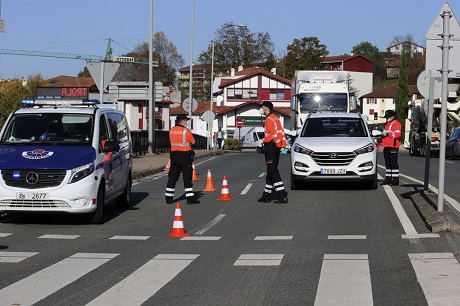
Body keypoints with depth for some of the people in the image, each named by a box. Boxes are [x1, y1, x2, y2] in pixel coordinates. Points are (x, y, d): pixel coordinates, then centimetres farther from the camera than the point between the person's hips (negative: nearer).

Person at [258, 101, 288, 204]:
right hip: (275, 146, 10)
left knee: (273, 172, -10)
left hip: (270, 146, -10)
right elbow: (281, 132, 15)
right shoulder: (275, 118, 18)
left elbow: (274, 134, -21)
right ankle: (266, 196, 22)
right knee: (271, 172, 14)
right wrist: (283, 145, 10)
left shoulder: (269, 119, -12)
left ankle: (282, 196, -16)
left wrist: (279, 145, -21)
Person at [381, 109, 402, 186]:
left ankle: (395, 180, -9)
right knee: (387, 163, 10)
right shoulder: (387, 124, 23)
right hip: (386, 146, 9)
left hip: (393, 146, -9)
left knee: (393, 163, -9)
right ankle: (388, 179, 15)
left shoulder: (396, 123, -6)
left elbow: (397, 134, -19)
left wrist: (388, 133, -22)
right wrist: (383, 133, 9)